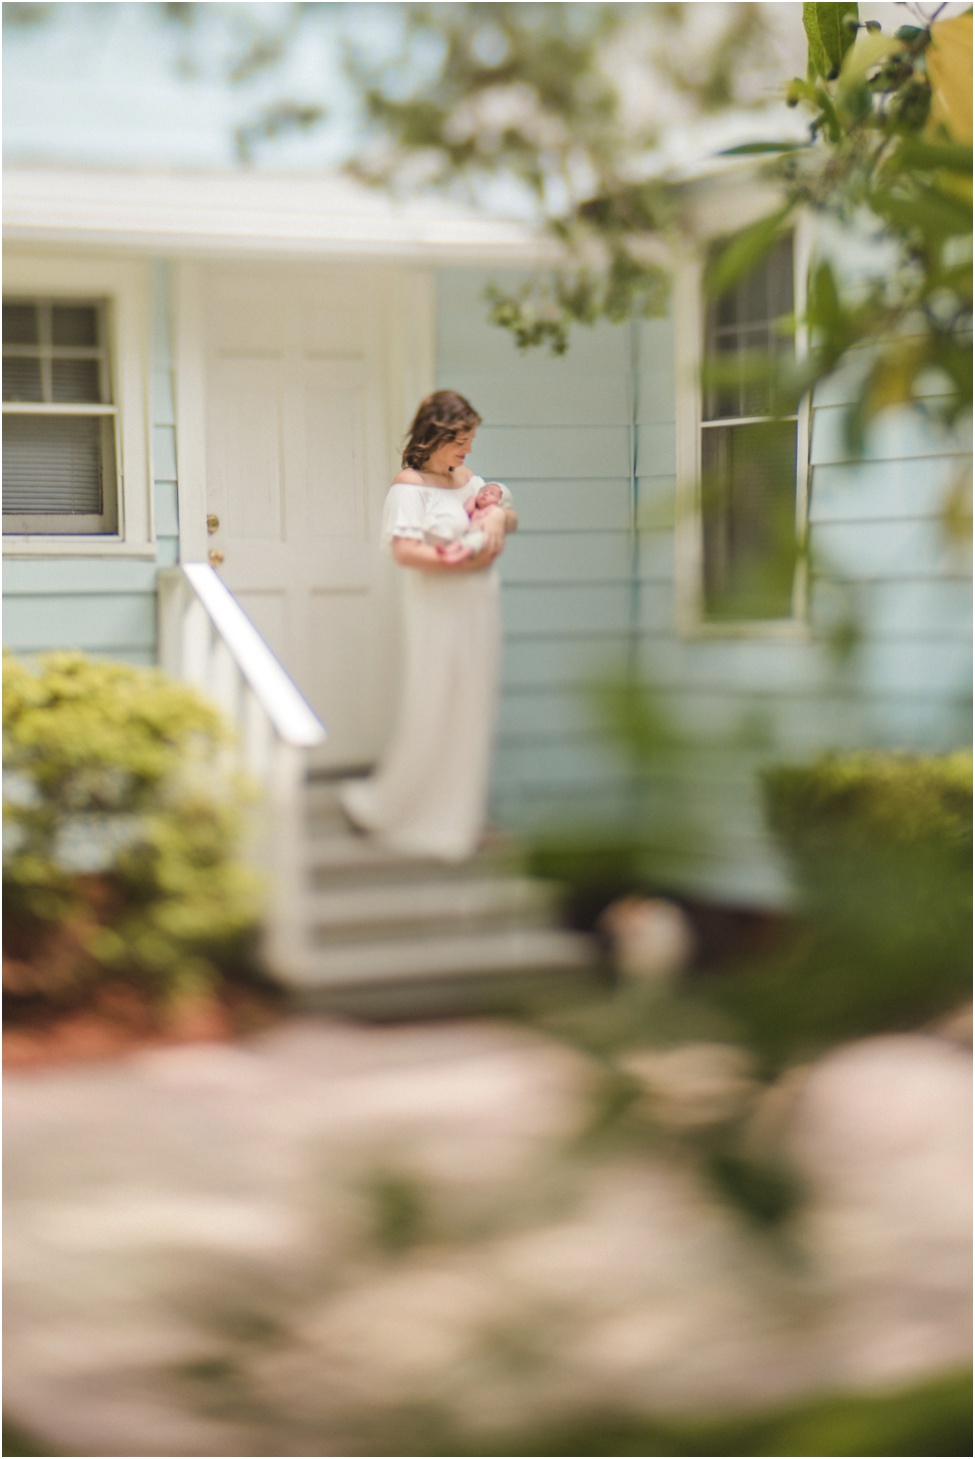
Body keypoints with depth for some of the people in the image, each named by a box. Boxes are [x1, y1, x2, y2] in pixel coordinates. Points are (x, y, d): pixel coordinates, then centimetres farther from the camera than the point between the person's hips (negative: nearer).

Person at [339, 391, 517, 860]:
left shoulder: (466, 479, 12)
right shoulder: (409, 485, -10)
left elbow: (512, 518, 18)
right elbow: (404, 549, -22)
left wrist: (498, 515, -5)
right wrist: (464, 561, -25)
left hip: (478, 611, 7)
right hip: (438, 614, -7)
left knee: (471, 713, 10)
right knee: (433, 712, -3)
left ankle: (457, 817, 18)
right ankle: (382, 803, 13)